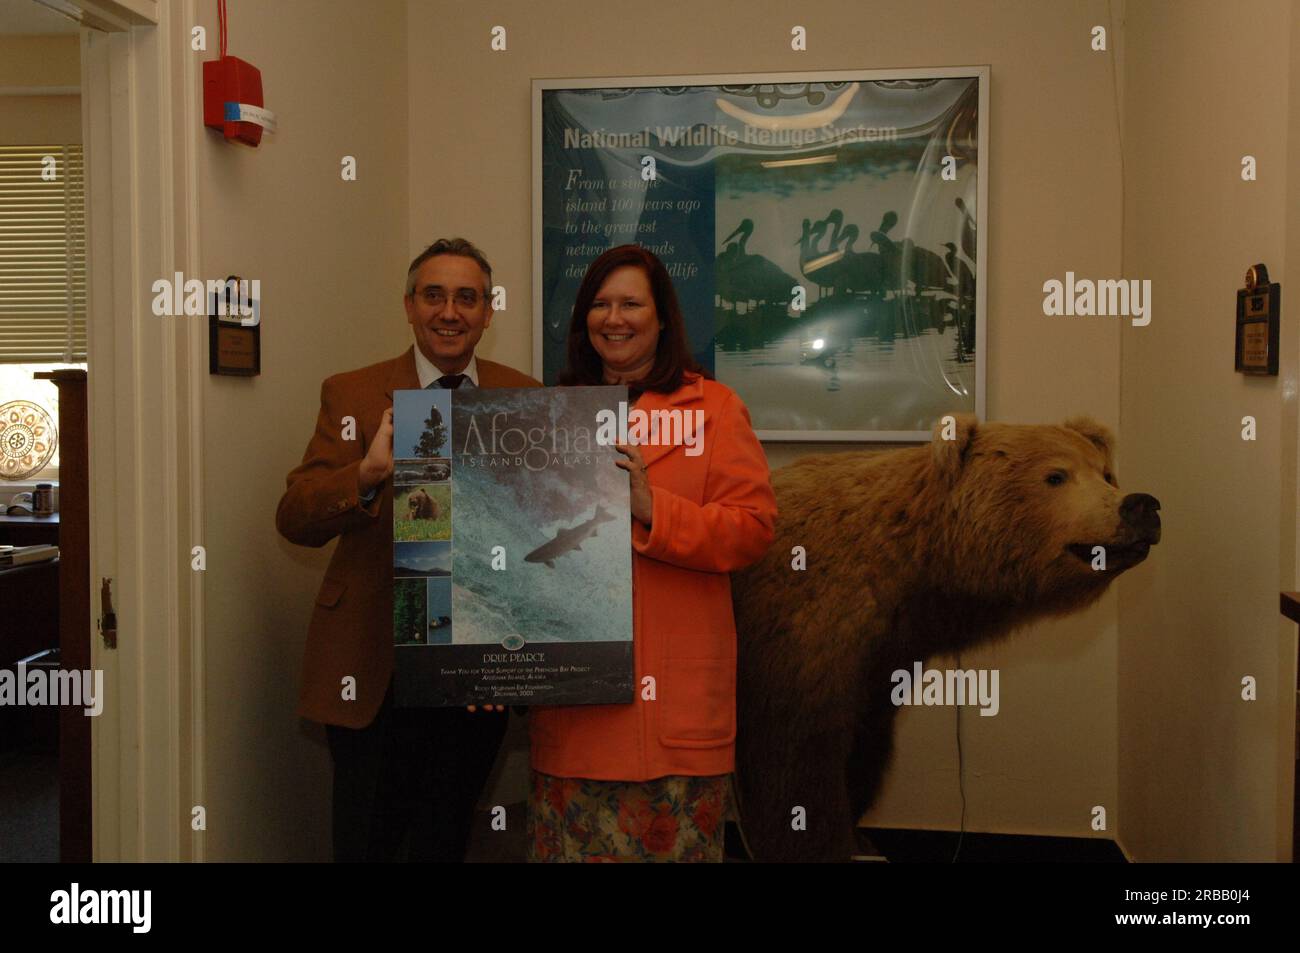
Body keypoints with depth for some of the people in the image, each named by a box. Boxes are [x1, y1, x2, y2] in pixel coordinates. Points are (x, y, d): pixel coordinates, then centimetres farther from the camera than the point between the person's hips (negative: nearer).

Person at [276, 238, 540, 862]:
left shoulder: (526, 400, 3)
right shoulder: (352, 395, -2)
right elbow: (294, 519, -12)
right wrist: (368, 472, -30)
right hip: (375, 664, -2)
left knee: (444, 839, 19)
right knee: (364, 841, 7)